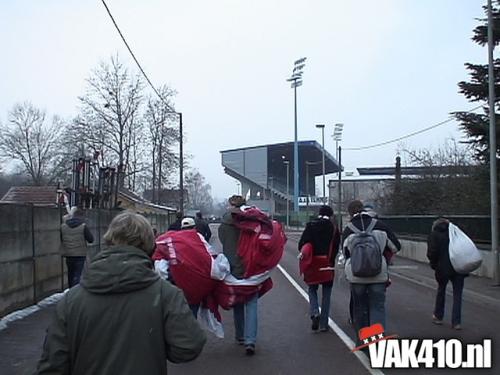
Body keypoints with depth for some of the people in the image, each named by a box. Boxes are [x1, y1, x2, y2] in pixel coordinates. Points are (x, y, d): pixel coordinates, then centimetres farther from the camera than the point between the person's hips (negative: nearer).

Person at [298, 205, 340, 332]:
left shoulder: (310, 226, 0)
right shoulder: (334, 228, -2)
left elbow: (301, 245, -4)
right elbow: (336, 247, -6)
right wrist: (330, 259, 8)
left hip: (312, 264, 1)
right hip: (327, 264, 0)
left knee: (312, 290, 17)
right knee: (326, 295, 9)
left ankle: (315, 313, -8)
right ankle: (323, 324, 11)